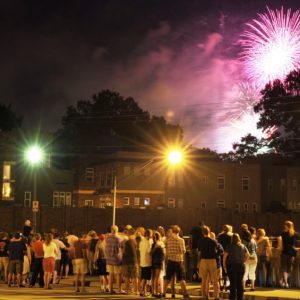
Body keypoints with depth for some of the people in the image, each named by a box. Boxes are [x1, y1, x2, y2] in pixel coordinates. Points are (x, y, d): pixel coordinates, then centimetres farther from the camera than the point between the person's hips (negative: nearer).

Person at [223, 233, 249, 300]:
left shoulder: (229, 246, -7)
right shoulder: (243, 246, 3)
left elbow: (224, 256, -9)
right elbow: (247, 255, 5)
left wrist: (224, 265, -1)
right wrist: (242, 261, 11)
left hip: (231, 266, -3)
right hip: (241, 266, 3)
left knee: (233, 283, 0)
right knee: (240, 282, 9)